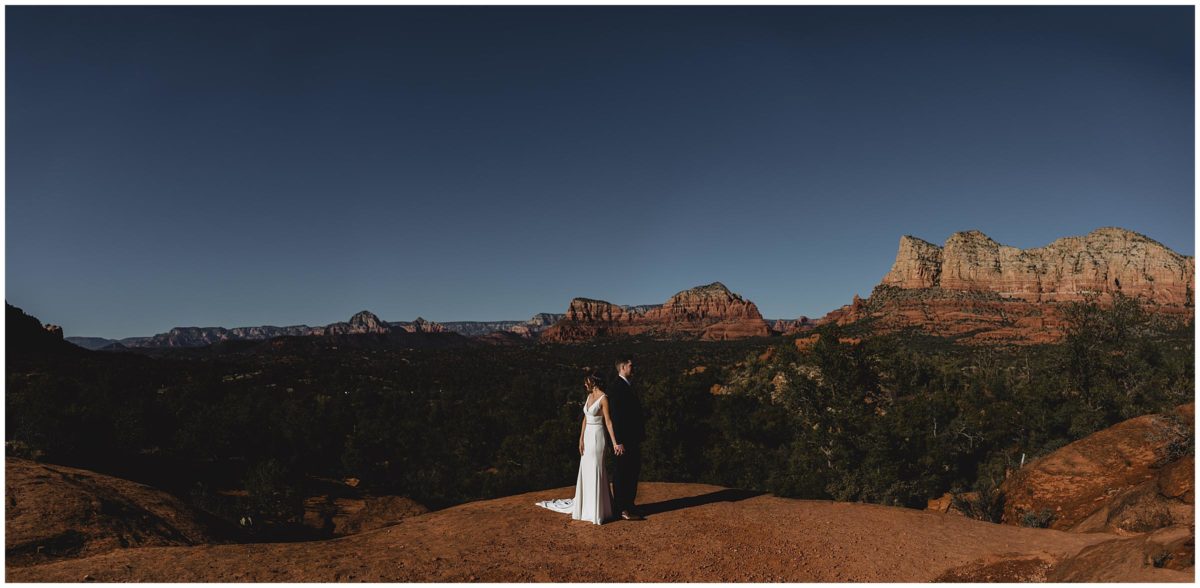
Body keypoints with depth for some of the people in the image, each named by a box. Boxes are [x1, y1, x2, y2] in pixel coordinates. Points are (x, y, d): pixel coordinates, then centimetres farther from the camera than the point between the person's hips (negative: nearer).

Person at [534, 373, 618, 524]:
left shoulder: (603, 398, -13)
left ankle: (597, 511, 5)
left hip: (597, 437, -8)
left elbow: (608, 421, -15)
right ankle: (586, 506, 25)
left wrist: (615, 442, -18)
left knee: (595, 472, -3)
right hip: (588, 436, 8)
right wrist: (581, 439, 5)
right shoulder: (589, 396, 11)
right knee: (586, 471, 13)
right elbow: (585, 418, 11)